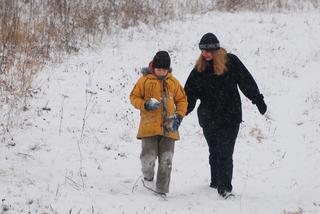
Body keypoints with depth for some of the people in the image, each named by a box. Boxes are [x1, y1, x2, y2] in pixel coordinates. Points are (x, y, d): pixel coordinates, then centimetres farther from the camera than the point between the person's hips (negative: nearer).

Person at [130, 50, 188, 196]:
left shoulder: (173, 82, 8)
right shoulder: (145, 80, 1)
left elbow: (182, 100, 16)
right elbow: (134, 97, 6)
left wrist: (179, 116, 2)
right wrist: (145, 105, -13)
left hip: (168, 127, 2)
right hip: (149, 127, -2)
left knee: (166, 160, 1)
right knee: (149, 157, -7)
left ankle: (162, 190, 9)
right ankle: (148, 177, 23)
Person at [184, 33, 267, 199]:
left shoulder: (231, 62, -4)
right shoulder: (199, 68, 5)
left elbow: (246, 82, -1)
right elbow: (189, 93, 9)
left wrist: (258, 100, -2)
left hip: (231, 116, -3)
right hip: (209, 117, 3)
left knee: (225, 152, -11)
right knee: (214, 152, 11)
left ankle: (224, 187, -14)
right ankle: (216, 182, 26)